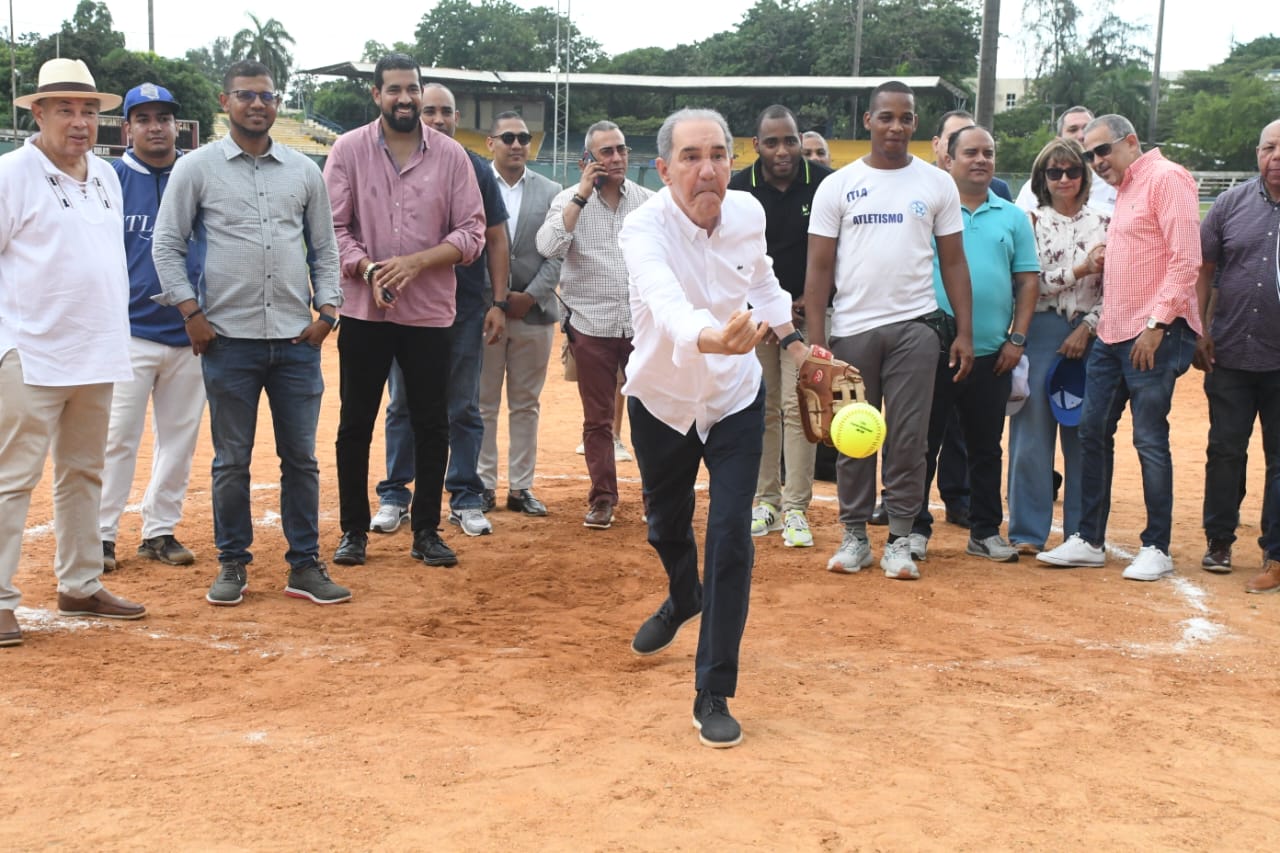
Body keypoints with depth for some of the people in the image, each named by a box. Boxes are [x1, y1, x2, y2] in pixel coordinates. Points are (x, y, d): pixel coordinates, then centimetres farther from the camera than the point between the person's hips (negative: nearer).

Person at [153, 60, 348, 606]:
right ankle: (232, 564, 17)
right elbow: (166, 244, 2)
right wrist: (191, 312, -6)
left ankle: (305, 566, 14)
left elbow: (324, 248, 14)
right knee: (231, 460, 5)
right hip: (229, 338, -2)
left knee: (301, 457, 6)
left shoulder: (304, 171, 10)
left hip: (297, 339, 2)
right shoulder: (196, 167, 2)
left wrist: (326, 309, 2)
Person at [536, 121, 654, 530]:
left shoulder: (647, 201, 5)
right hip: (592, 325, -1)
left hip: (642, 324, 2)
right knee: (597, 418, 6)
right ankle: (602, 499, 16)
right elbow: (548, 247, -20)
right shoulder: (569, 200, -2)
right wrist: (582, 195, -19)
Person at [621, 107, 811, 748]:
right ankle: (683, 600, 57)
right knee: (667, 527, 20)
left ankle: (713, 695, -1)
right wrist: (712, 339, -69)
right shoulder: (645, 227, -27)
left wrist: (792, 340, 14)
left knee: (731, 540, -12)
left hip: (735, 400, 1)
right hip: (661, 400, -1)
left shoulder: (748, 212, -13)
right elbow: (667, 302, -49)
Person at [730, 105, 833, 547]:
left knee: (797, 405, -8)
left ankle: (796, 509, -3)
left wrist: (812, 300, -8)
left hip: (807, 310, -2)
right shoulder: (738, 190, -5)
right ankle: (765, 501, 16)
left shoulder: (824, 183, -8)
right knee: (762, 408, 6)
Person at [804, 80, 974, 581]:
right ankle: (855, 537, 16)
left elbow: (953, 261, 7)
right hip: (852, 329, 0)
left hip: (914, 326, 0)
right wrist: (815, 340, -5)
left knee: (909, 438, 0)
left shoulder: (937, 184, 6)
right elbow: (820, 268, 3)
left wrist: (964, 331, -1)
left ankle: (900, 540, 9)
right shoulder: (838, 186, 4)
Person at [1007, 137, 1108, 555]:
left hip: (1088, 335, 2)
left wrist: (1087, 328, -7)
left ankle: (1083, 531, 13)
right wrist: (1081, 269, -13)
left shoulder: (1102, 223, 10)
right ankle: (1028, 531, 6)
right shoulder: (1032, 222, 4)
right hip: (1041, 332, -2)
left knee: (1084, 433, 5)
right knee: (1033, 430, -1)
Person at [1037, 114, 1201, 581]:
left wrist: (1157, 323, -20)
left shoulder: (1166, 178, -8)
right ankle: (1089, 540, 17)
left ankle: (1156, 548, 7)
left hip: (1155, 334, -9)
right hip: (1113, 333, 9)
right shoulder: (1124, 190, 19)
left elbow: (1185, 259, -16)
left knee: (1150, 439, -4)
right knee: (1093, 432, 9)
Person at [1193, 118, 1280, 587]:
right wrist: (1199, 330, -1)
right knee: (1225, 451, 8)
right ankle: (1219, 541, 21)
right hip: (1230, 354, 1)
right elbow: (1204, 269, 5)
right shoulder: (1233, 202, 2)